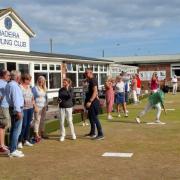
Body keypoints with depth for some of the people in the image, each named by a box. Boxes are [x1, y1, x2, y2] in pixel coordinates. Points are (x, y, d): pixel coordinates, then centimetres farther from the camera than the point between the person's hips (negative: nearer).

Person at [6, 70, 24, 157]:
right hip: (17, 109, -11)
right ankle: (13, 150, -5)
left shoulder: (8, 85, 13)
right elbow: (16, 99, -22)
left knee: (13, 129, 16)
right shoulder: (14, 86, -18)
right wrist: (18, 111, -23)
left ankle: (12, 149, 24)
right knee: (17, 130, -7)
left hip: (12, 108, 11)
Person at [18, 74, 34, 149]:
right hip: (23, 108, -7)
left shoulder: (29, 87, 14)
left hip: (30, 107, 7)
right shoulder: (20, 87, -9)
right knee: (24, 125, -8)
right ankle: (20, 141, 1)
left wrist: (33, 101, 10)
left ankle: (26, 140, 19)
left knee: (28, 124, 10)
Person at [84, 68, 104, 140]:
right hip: (91, 102, 11)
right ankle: (92, 133, 29)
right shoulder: (90, 80, 15)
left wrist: (90, 101, -30)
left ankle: (100, 135, -5)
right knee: (90, 117, 17)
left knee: (95, 118, -9)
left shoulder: (93, 80, -16)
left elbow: (95, 92, -25)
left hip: (93, 102, -11)